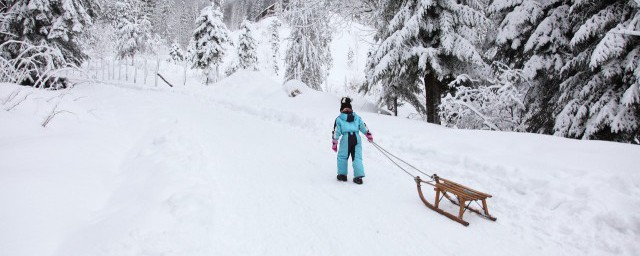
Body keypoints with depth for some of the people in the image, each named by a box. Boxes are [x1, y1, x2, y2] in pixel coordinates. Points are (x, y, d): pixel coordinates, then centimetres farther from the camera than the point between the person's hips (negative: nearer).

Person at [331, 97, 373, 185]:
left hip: (346, 138, -3)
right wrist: (369, 136, 29)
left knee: (342, 157, 13)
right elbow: (363, 127, 17)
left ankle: (342, 175, 17)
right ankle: (358, 176, -2)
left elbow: (336, 132, 5)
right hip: (356, 138, 3)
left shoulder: (339, 119, 7)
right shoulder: (357, 117, 15)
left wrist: (334, 143, 10)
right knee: (357, 157, 5)